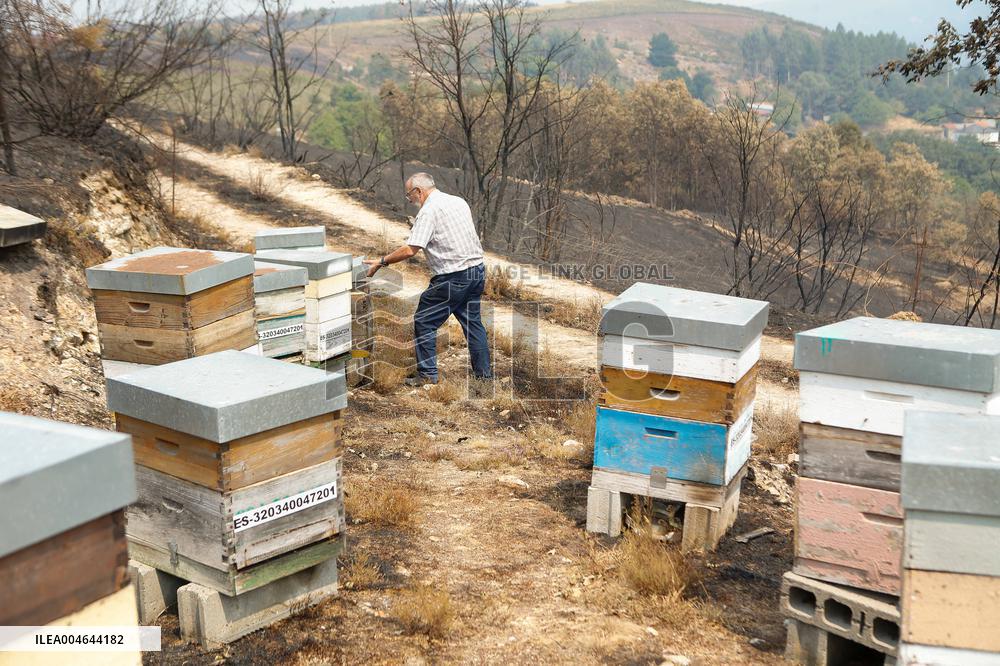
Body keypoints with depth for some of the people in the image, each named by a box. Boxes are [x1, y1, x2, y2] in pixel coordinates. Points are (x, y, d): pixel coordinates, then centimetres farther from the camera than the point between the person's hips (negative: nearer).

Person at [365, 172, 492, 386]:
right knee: (472, 320, 18)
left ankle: (428, 374, 4)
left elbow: (410, 250, -20)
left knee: (424, 322, 3)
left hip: (453, 278, -8)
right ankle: (484, 372, 23)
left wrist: (382, 262, -10)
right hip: (477, 269, 8)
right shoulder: (459, 201, 11)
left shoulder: (429, 211, -14)